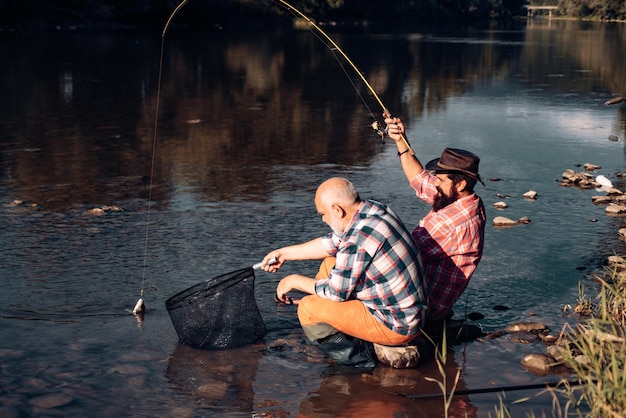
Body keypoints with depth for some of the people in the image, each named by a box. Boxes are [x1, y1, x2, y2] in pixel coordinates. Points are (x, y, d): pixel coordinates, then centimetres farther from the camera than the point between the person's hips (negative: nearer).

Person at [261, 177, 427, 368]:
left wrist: (295, 281, -1)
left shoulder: (359, 237, -27)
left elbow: (336, 292, -16)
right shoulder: (373, 209, 1)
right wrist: (284, 253, 22)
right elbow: (332, 243, 16)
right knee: (330, 263, 18)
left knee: (308, 308, -13)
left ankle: (358, 358, 2)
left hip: (396, 328, -10)